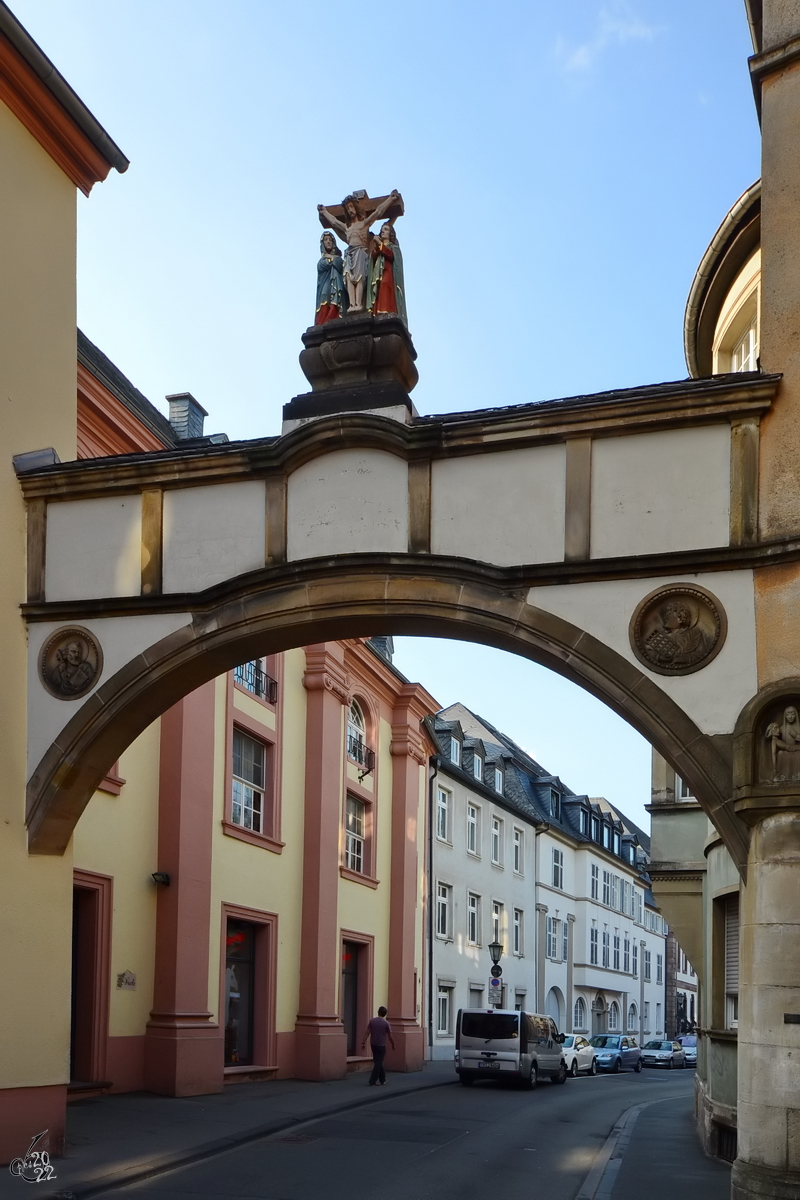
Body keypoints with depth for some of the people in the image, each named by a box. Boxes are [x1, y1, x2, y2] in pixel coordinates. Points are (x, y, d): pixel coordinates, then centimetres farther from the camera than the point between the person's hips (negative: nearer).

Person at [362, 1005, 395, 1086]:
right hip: (381, 1046, -4)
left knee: (378, 1062, 17)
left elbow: (367, 1033, -4)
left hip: (373, 1045, 4)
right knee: (378, 1063, -1)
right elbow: (390, 1036, -5)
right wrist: (393, 1045, 10)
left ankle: (382, 1079, 26)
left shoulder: (371, 1021, -1)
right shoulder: (386, 1023, -9)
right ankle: (372, 1081, -7)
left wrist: (363, 1043, 0)